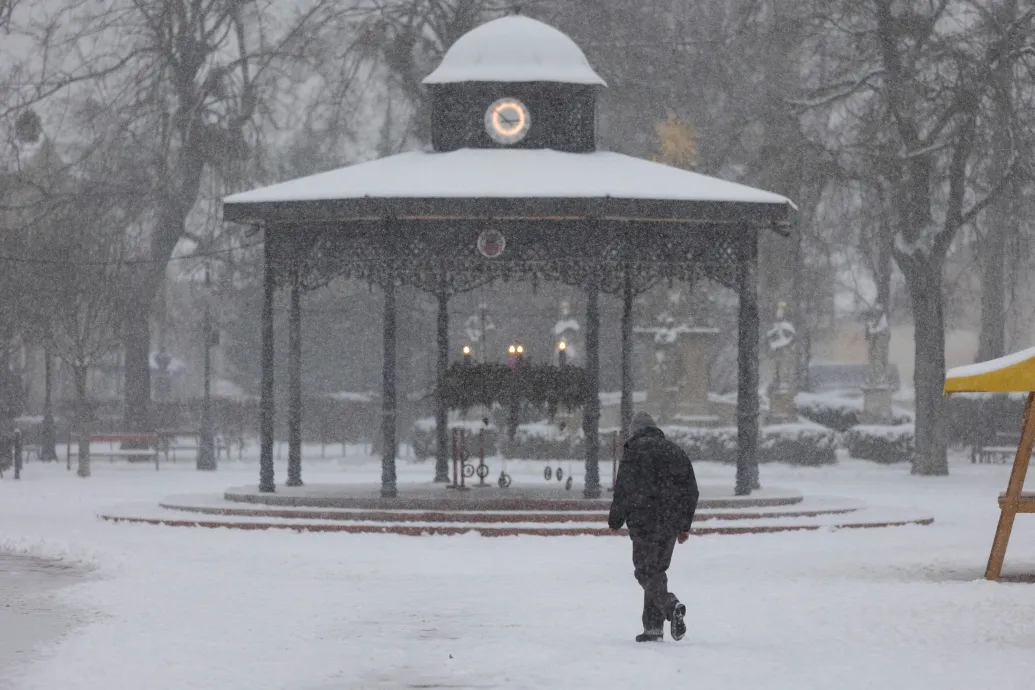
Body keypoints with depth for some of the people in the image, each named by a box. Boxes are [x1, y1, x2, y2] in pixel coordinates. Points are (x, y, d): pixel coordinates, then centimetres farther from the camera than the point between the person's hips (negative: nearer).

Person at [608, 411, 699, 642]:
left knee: (646, 571, -3)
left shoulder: (634, 451, -3)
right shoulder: (675, 451, 15)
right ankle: (653, 627, 11)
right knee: (657, 570, 14)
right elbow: (691, 491, 16)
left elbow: (624, 488, -9)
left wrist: (615, 520, 2)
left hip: (645, 522, -6)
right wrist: (685, 525, 22)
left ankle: (671, 605, -30)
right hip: (671, 524, 6)